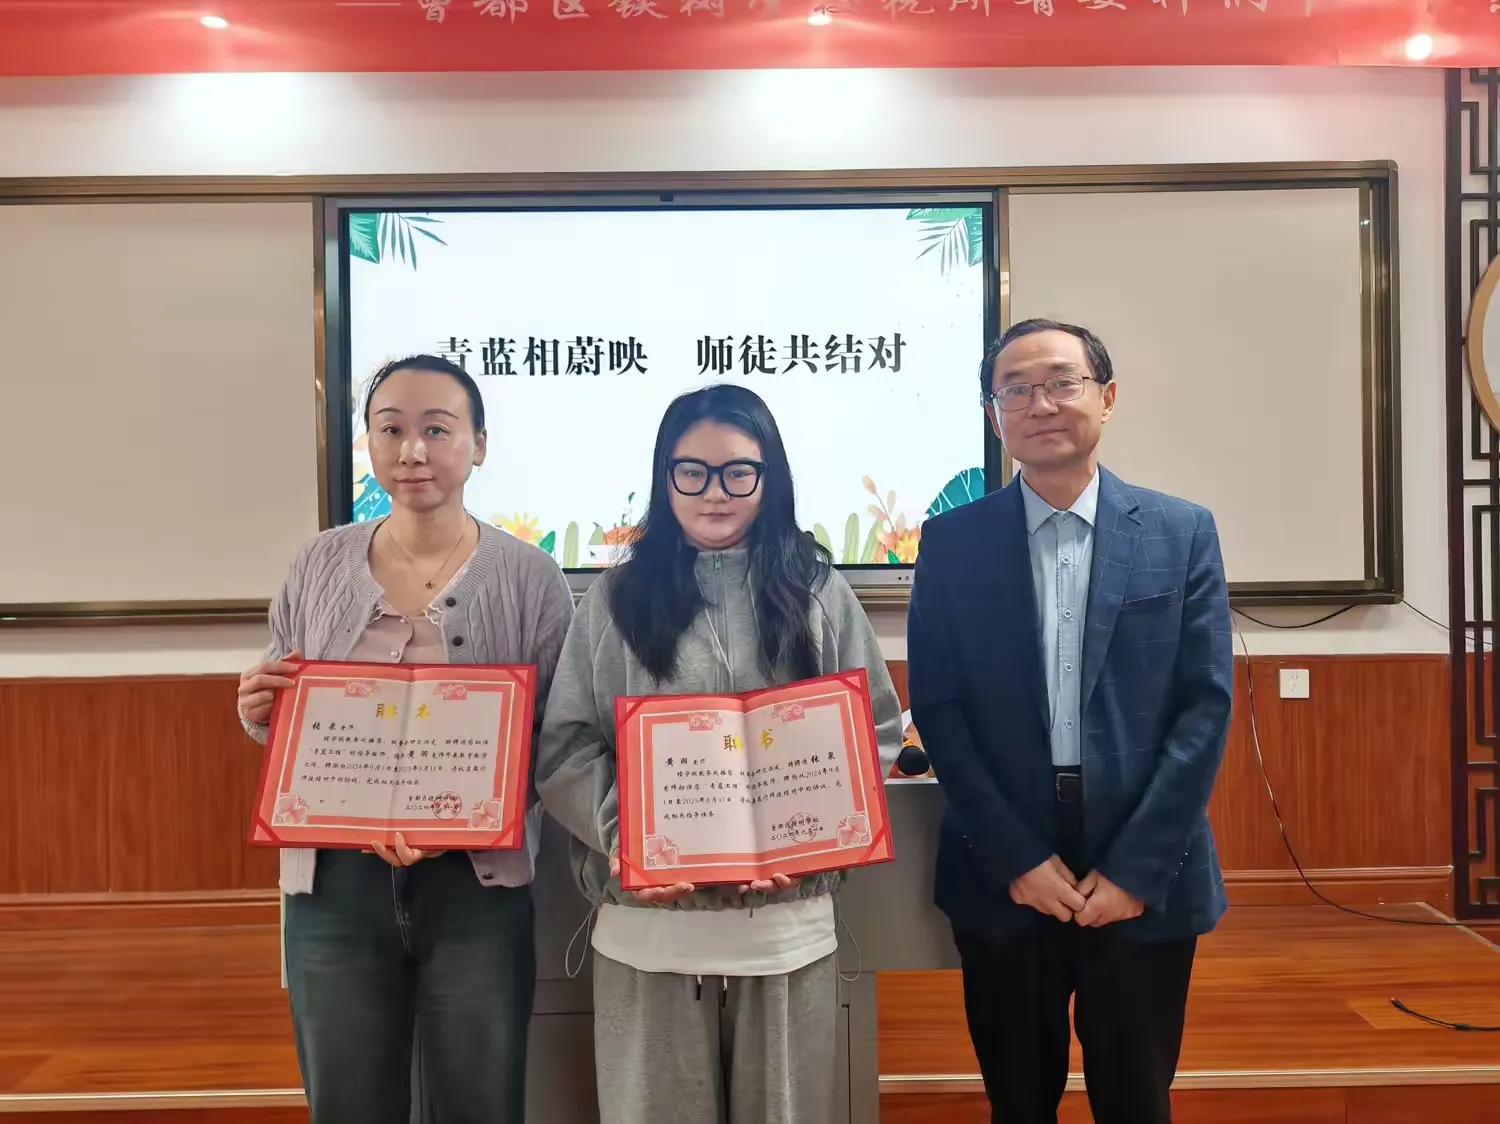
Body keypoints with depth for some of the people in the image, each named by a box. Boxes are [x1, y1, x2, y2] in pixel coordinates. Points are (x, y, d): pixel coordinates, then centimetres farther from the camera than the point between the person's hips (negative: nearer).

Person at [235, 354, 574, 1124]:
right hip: (334, 883, 2)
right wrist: (259, 714, -10)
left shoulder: (530, 577, -5)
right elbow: (281, 726, 13)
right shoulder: (320, 566, 4)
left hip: (475, 884, -2)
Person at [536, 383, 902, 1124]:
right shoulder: (618, 597, 4)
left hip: (788, 919, 1)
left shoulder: (818, 593, 5)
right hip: (647, 924, 0)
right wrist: (623, 839, -14)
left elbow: (877, 733, 4)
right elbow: (562, 746, 2)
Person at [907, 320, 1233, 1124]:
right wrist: (1016, 858, -9)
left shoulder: (1182, 533, 1)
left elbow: (1206, 704, -3)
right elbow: (938, 710, -3)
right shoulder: (951, 541, 0)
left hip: (1145, 879, 0)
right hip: (1002, 877, 0)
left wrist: (1137, 868, -10)